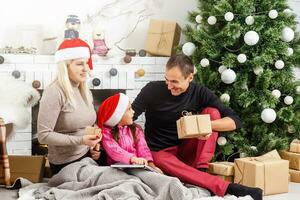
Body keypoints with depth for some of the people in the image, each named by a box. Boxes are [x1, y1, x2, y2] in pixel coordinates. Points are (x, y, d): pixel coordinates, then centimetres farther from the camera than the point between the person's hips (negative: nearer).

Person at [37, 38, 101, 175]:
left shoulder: (85, 91, 4)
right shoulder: (54, 92, -20)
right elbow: (43, 135, -23)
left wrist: (94, 145, 0)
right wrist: (80, 140, -26)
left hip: (87, 157, 7)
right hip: (65, 164, -7)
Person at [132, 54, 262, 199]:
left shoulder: (200, 93, -7)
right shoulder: (153, 89, -12)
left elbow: (235, 121, -12)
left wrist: (208, 125, -31)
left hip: (186, 150, 2)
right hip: (160, 152, -2)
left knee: (212, 112, -16)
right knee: (162, 161, -40)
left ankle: (201, 169, -23)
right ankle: (228, 188, -48)